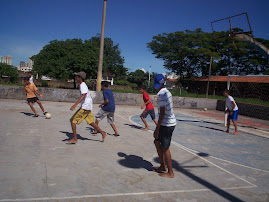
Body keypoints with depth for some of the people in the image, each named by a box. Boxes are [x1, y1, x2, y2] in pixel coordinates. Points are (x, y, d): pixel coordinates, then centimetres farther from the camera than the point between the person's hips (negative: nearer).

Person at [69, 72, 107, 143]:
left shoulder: (82, 85, -13)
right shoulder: (83, 85, 17)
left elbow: (83, 96, -29)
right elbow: (89, 95, 27)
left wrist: (75, 104, -39)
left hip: (85, 107, -10)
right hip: (87, 107, 10)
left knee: (73, 120, -6)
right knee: (90, 122, 15)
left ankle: (75, 139, -2)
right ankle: (103, 133, 19)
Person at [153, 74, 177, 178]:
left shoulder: (161, 94, -18)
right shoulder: (167, 92, 12)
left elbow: (162, 113, -22)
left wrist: (157, 129, -18)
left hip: (167, 124, -10)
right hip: (169, 122, 10)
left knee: (165, 148, 2)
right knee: (157, 142, 19)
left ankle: (170, 172, 15)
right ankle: (162, 166, 30)